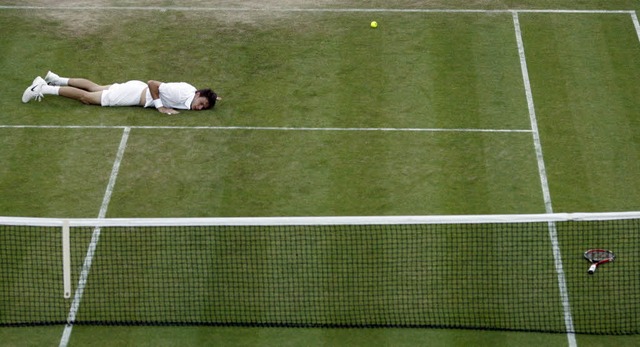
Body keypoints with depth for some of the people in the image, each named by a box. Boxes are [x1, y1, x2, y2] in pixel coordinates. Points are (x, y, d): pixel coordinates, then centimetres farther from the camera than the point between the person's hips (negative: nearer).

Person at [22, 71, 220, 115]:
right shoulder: (182, 92, -30)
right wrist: (160, 107, -27)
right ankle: (44, 89, 5)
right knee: (86, 97, 0)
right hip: (135, 93, -7)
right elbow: (152, 84, -31)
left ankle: (56, 80, 28)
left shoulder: (192, 93, -3)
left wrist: (210, 97, 10)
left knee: (94, 88, 19)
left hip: (137, 91, 7)